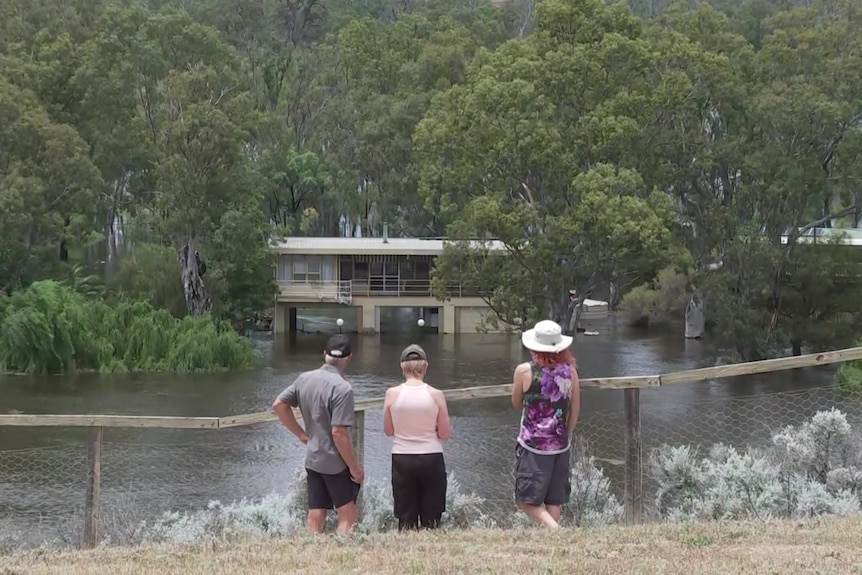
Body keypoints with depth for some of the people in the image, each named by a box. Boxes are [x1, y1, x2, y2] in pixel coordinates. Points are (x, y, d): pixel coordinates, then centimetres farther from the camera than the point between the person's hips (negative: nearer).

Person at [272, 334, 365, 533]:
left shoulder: (304, 379, 2)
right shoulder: (342, 388, -20)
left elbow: (279, 405, 11)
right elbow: (338, 432, -23)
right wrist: (355, 467, -14)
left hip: (312, 459, 6)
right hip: (335, 462, -6)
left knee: (315, 517, 9)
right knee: (347, 515, 4)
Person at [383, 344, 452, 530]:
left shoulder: (392, 394, -6)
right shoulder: (436, 395, -9)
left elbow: (388, 430, 3)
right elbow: (445, 434, -3)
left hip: (402, 459, 1)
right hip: (431, 458, -1)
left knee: (405, 518, 9)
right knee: (431, 518, 8)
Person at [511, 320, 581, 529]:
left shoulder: (524, 371, -11)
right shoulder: (570, 371, -3)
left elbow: (516, 404, 4)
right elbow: (575, 410, 6)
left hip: (532, 445, -4)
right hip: (560, 446, 4)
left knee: (527, 500, 3)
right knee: (554, 502, 13)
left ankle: (555, 531, -18)